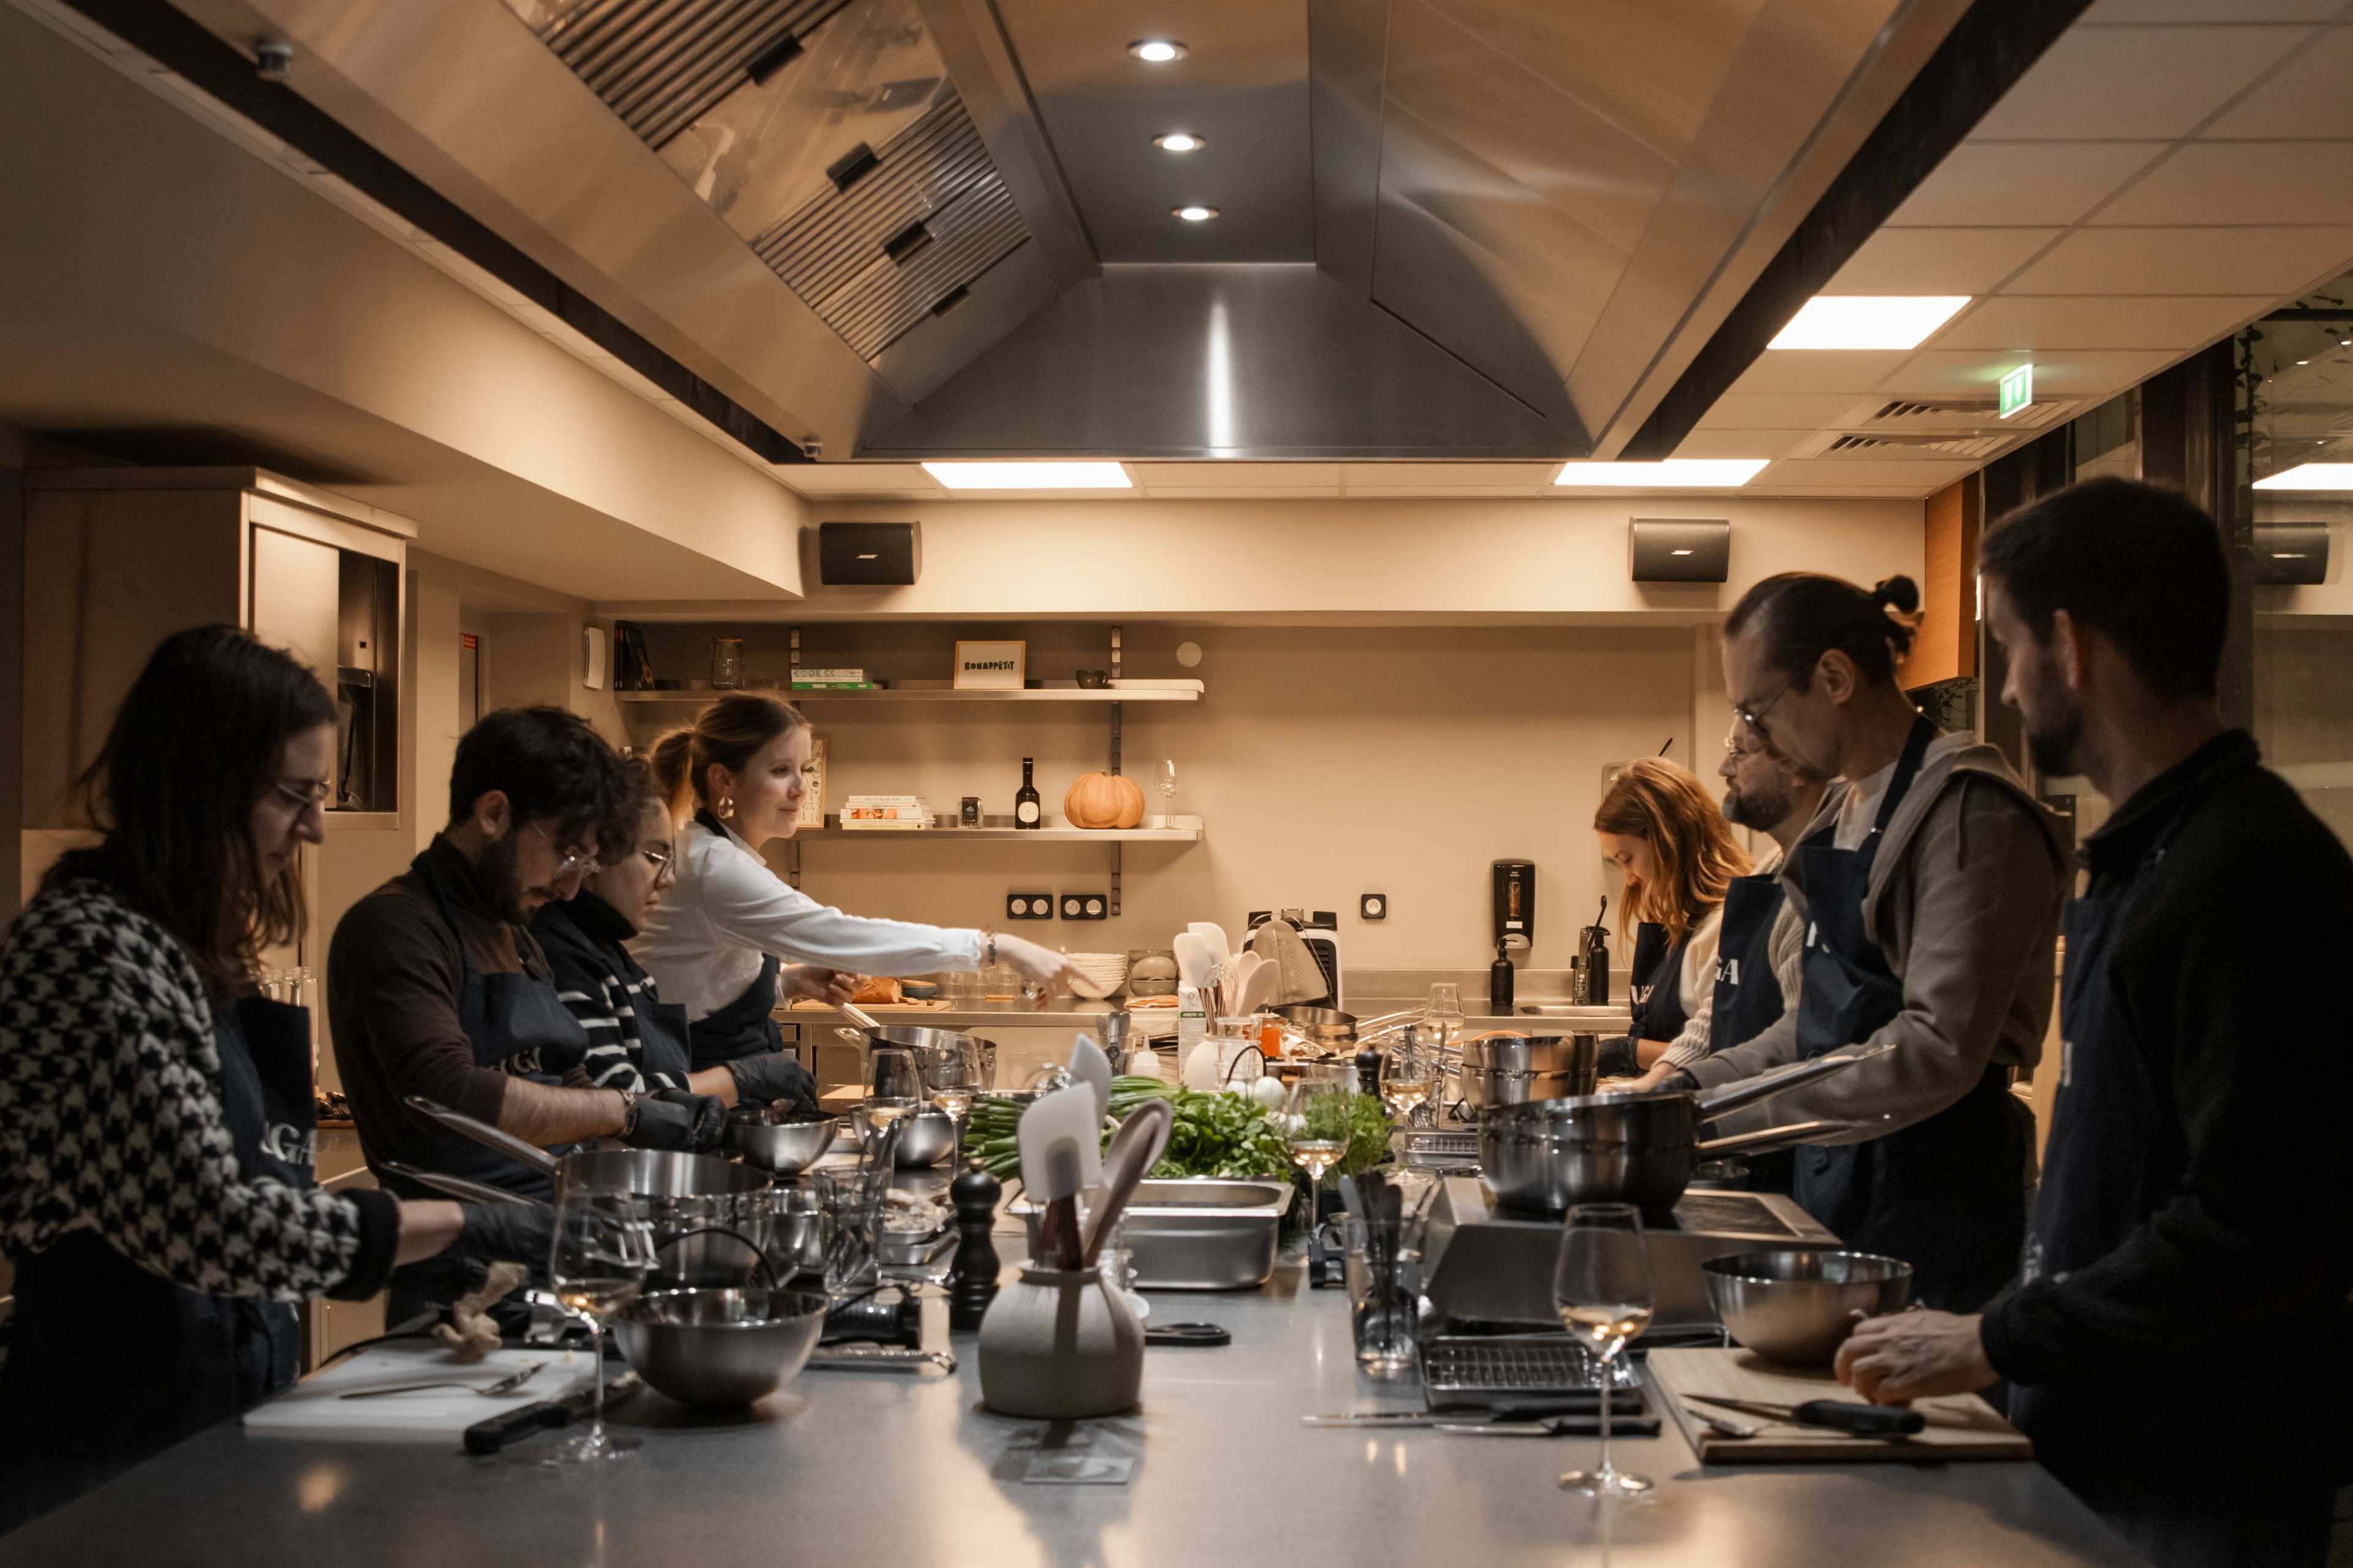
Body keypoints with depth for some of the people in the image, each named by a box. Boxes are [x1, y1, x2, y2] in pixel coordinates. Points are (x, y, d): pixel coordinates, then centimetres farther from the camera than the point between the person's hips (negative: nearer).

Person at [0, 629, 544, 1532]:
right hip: (113, 1452, -9)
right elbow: (208, 1225, -24)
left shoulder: (196, 952, 11)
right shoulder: (88, 947, -18)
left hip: (220, 1413, 9)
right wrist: (462, 1226, -17)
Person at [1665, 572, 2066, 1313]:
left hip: (1938, 1196, -8)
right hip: (1842, 1183, 8)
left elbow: (1941, 1050, -23)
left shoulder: (1968, 809, -15)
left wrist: (1729, 1111, -21)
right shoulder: (1848, 806, 14)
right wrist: (1693, 1083, 10)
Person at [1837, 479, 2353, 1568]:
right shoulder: (2146, 856, 11)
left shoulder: (2248, 878, -21)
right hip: (2101, 1439, 9)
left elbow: (2250, 1234, -25)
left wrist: (1997, 1344, -18)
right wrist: (2013, 1329, 11)